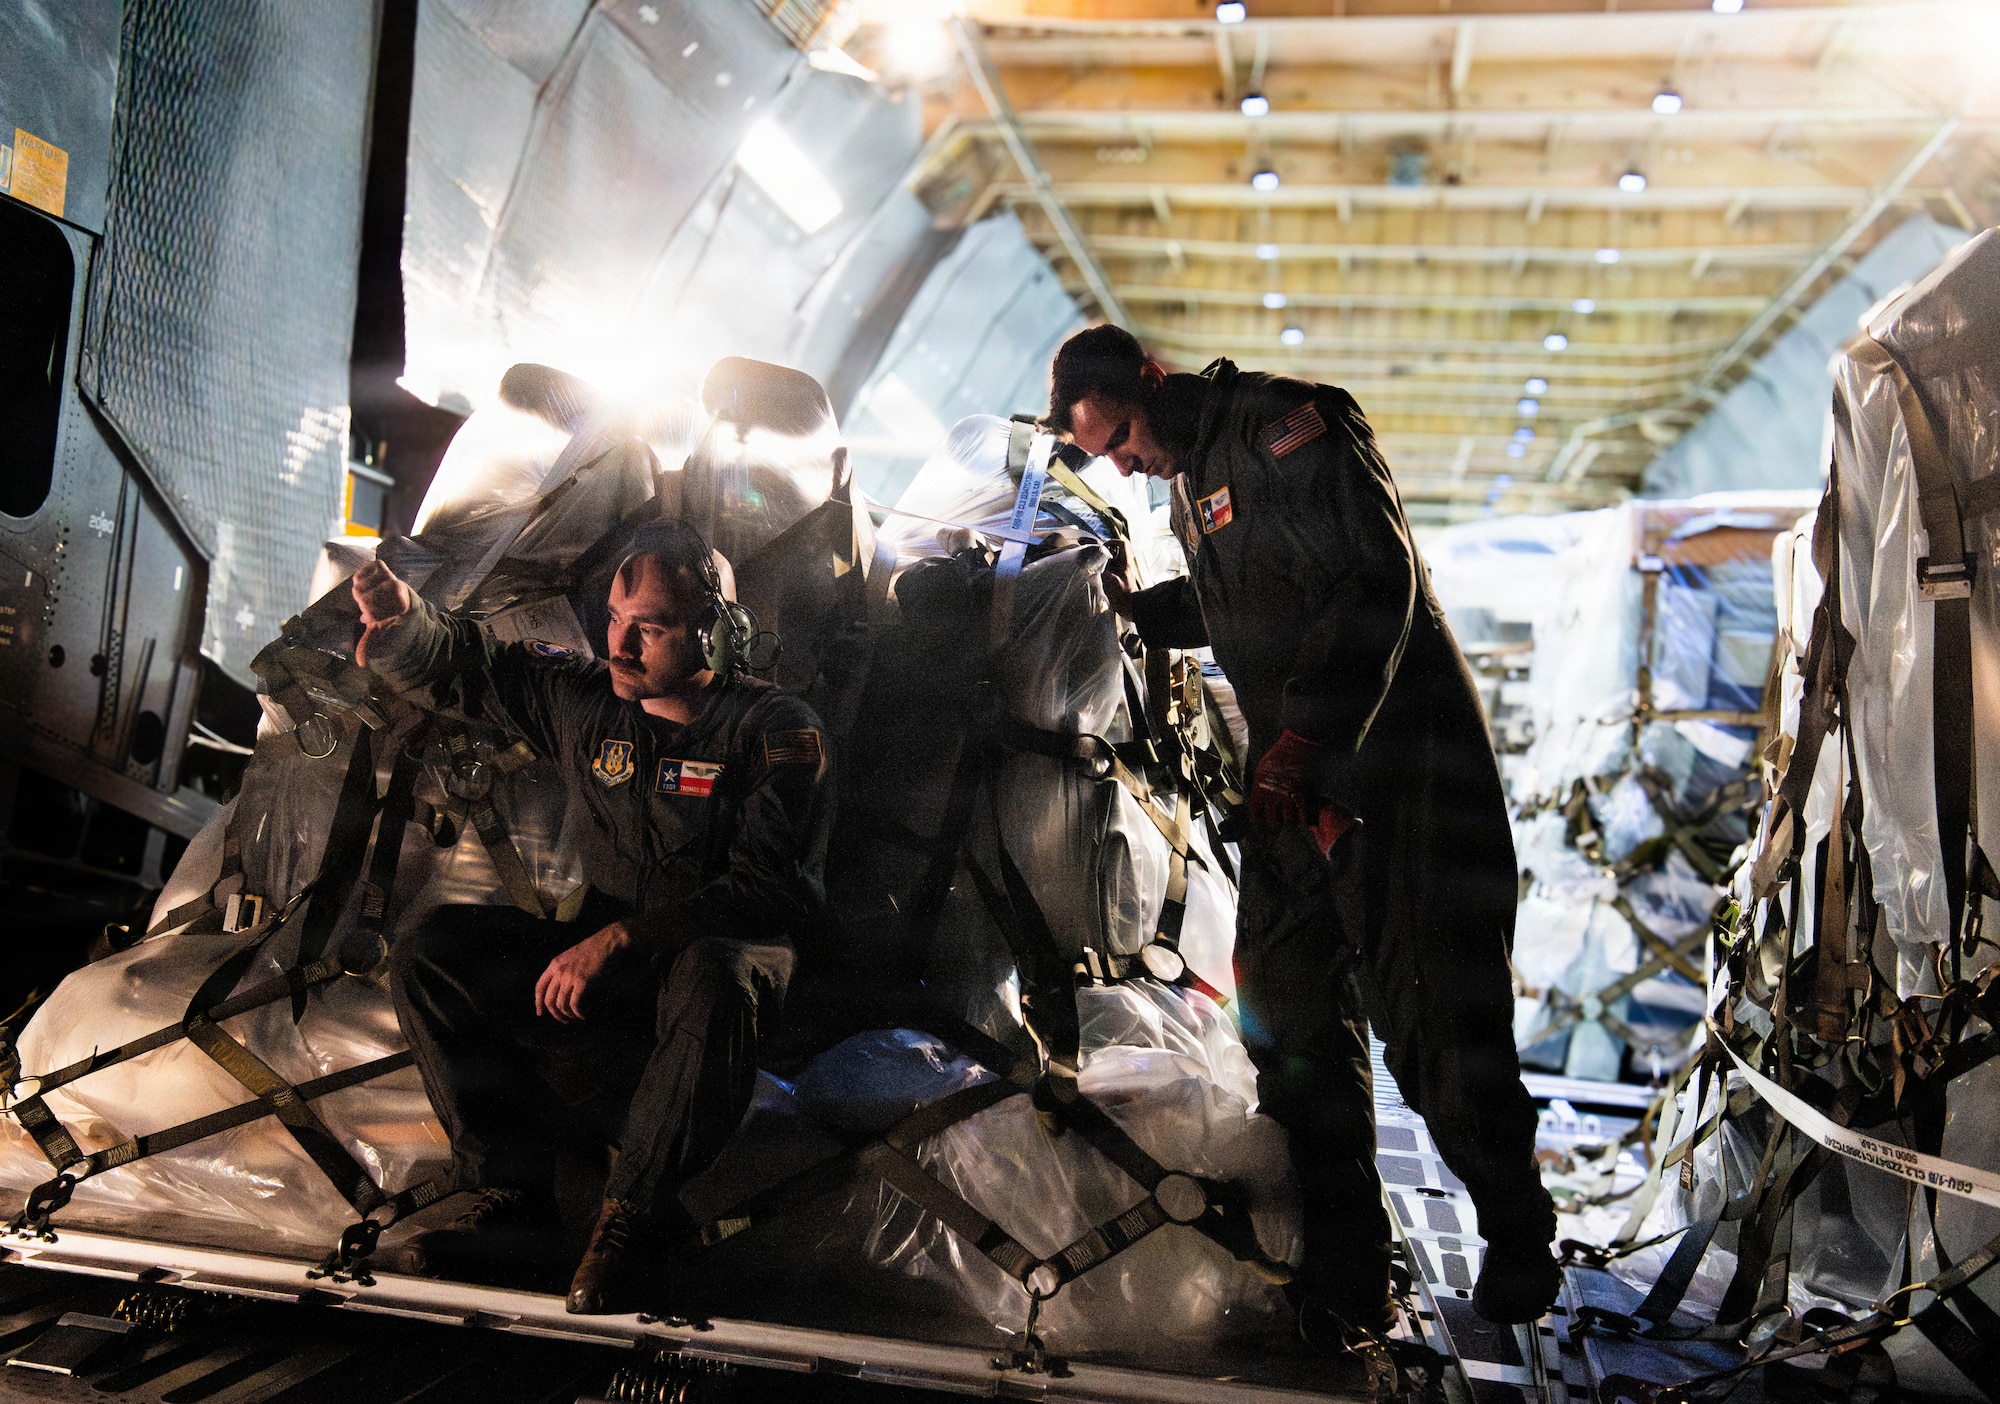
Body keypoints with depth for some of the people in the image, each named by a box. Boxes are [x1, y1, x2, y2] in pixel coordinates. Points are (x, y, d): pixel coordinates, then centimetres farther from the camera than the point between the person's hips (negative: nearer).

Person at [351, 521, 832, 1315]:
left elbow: (773, 890, -20)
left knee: (711, 978, -41)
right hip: (592, 961, 5)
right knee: (429, 959, -11)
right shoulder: (586, 700, 4)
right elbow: (460, 668, 11)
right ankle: (511, 1191, -9)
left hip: (714, 959, -5)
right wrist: (402, 618, -14)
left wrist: (622, 936, -26)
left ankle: (633, 1212, -21)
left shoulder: (776, 733, -12)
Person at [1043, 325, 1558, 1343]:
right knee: (1291, 1019, 5)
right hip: (1292, 773, 9)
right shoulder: (1191, 481, 17)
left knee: (1428, 1013, -6)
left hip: (1399, 752, -9)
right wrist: (1138, 609, 13)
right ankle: (1344, 1280, 13)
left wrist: (1306, 733, -27)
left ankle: (1517, 1244, 15)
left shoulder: (1283, 423, -11)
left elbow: (1376, 579, -22)